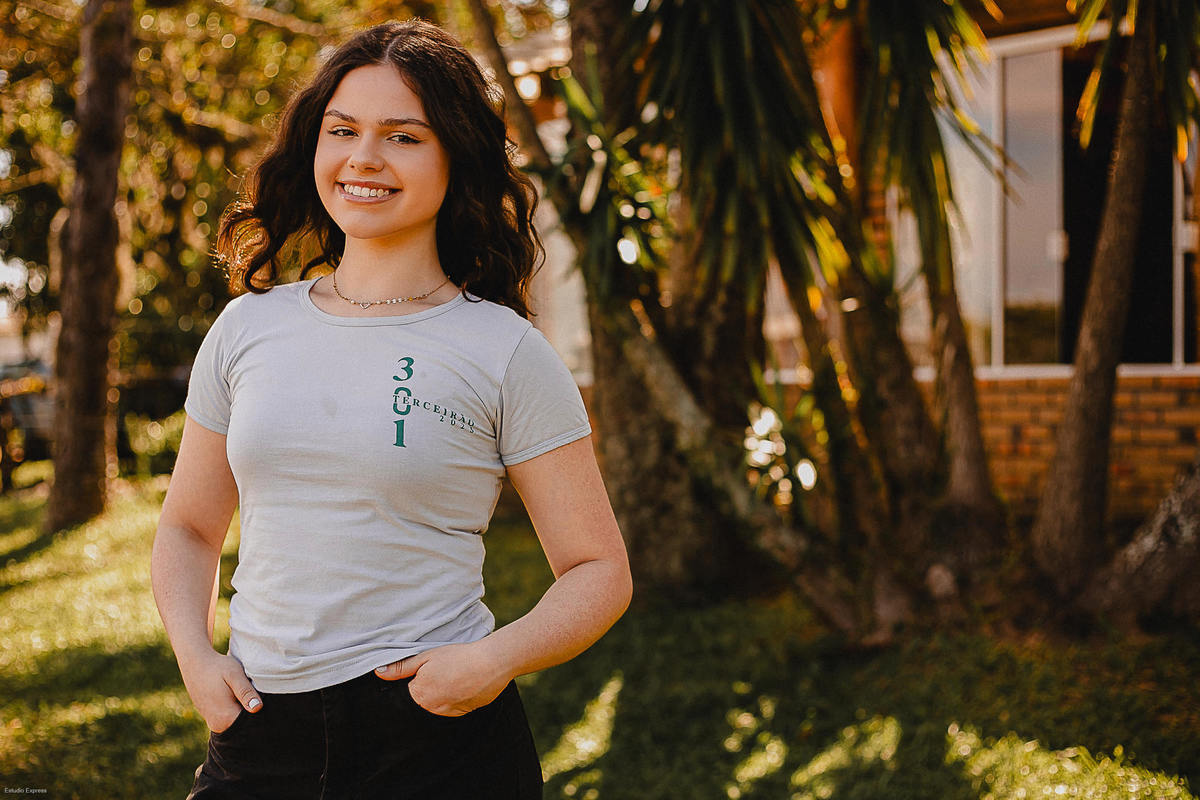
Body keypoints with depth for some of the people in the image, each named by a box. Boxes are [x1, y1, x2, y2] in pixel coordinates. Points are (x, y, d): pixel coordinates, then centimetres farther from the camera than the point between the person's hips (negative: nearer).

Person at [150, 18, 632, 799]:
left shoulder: (504, 349, -5)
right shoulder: (247, 327, 6)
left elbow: (599, 572, -3)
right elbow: (188, 528, 16)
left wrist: (494, 660, -19)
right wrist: (196, 657, -1)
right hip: (257, 736, 4)